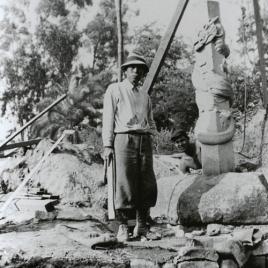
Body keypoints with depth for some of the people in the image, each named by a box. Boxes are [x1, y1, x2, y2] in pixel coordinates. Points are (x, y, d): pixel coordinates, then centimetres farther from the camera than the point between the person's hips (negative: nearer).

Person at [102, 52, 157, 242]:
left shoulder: (145, 96, 23)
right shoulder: (115, 90, 8)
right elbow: (108, 118, 2)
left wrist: (151, 135, 7)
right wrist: (108, 145, -6)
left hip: (145, 141, 5)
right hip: (124, 139, -5)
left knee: (147, 185, 2)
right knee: (125, 184, -8)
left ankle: (142, 225, 13)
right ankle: (123, 227, 1)